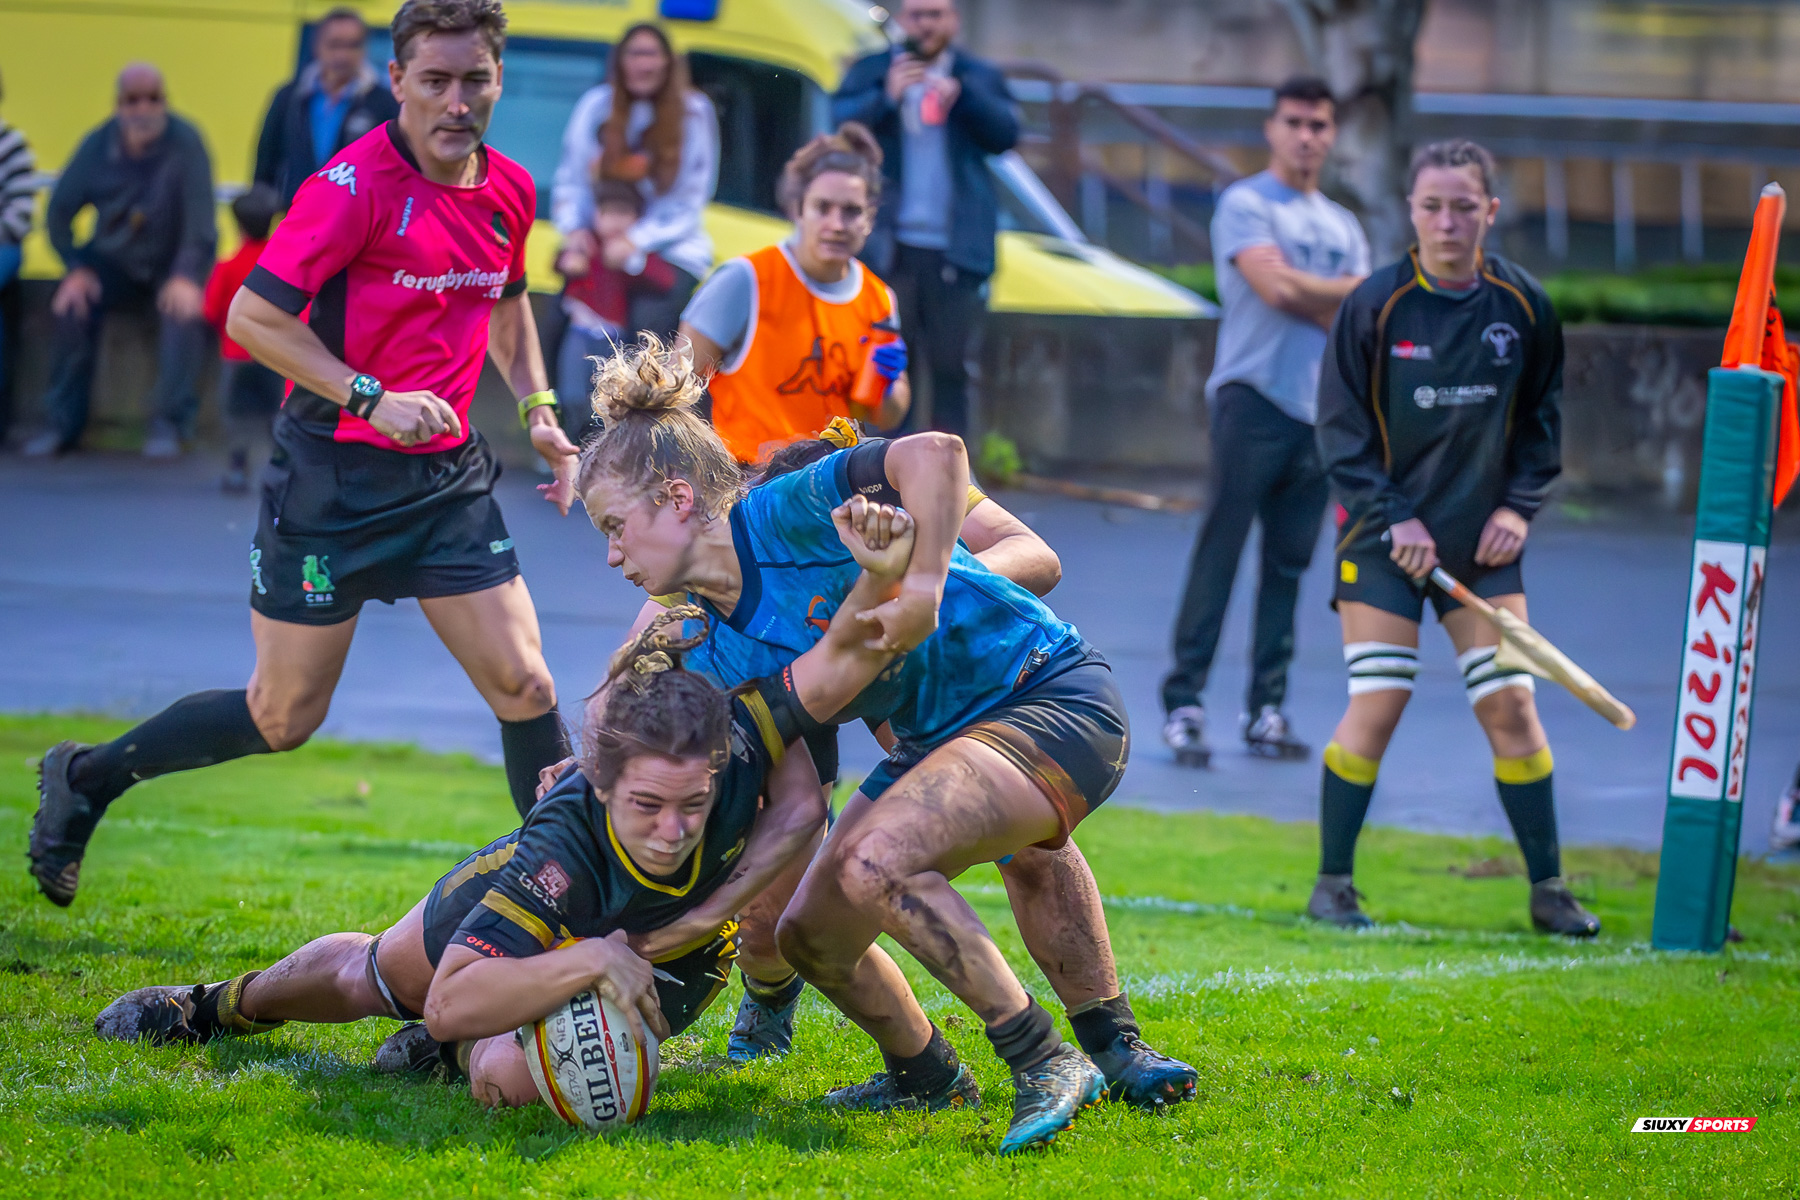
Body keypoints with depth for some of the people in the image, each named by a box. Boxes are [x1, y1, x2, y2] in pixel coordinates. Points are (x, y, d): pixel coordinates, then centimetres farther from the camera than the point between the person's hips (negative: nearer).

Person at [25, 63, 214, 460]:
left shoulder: (184, 142, -18)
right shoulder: (97, 146, -7)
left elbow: (200, 216, -22)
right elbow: (59, 212, 0)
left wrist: (186, 276, -35)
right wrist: (76, 268, -13)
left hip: (173, 260, -3)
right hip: (116, 259, 3)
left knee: (185, 309, -33)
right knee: (73, 302, -23)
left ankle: (169, 422, -24)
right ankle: (63, 423, -13)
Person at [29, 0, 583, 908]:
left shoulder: (509, 189, 4)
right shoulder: (355, 184, -18)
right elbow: (252, 315, -19)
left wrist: (537, 406, 13)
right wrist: (373, 399, -23)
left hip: (447, 474, 6)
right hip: (333, 472, -6)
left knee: (523, 683, -2)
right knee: (284, 717, 3)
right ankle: (84, 780, 23)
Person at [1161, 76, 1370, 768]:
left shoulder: (1345, 228, 20)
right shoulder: (1245, 205, 1)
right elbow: (1276, 289, -13)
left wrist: (1305, 293, -4)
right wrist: (1351, 291, 1)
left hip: (1321, 411, 6)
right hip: (1254, 398, -6)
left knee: (1289, 563, 5)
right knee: (1219, 554, -9)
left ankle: (1267, 709, 9)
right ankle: (1183, 704, -10)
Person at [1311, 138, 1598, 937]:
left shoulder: (1523, 306, -1)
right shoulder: (1376, 304, -9)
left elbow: (1542, 415, 11)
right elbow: (1340, 426, -4)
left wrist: (1520, 505, -1)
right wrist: (1391, 518, -11)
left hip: (1483, 541, 2)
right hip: (1384, 536, -2)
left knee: (1510, 702, -1)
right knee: (1378, 702, -9)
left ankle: (1547, 888, 9)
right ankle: (1332, 883, 4)